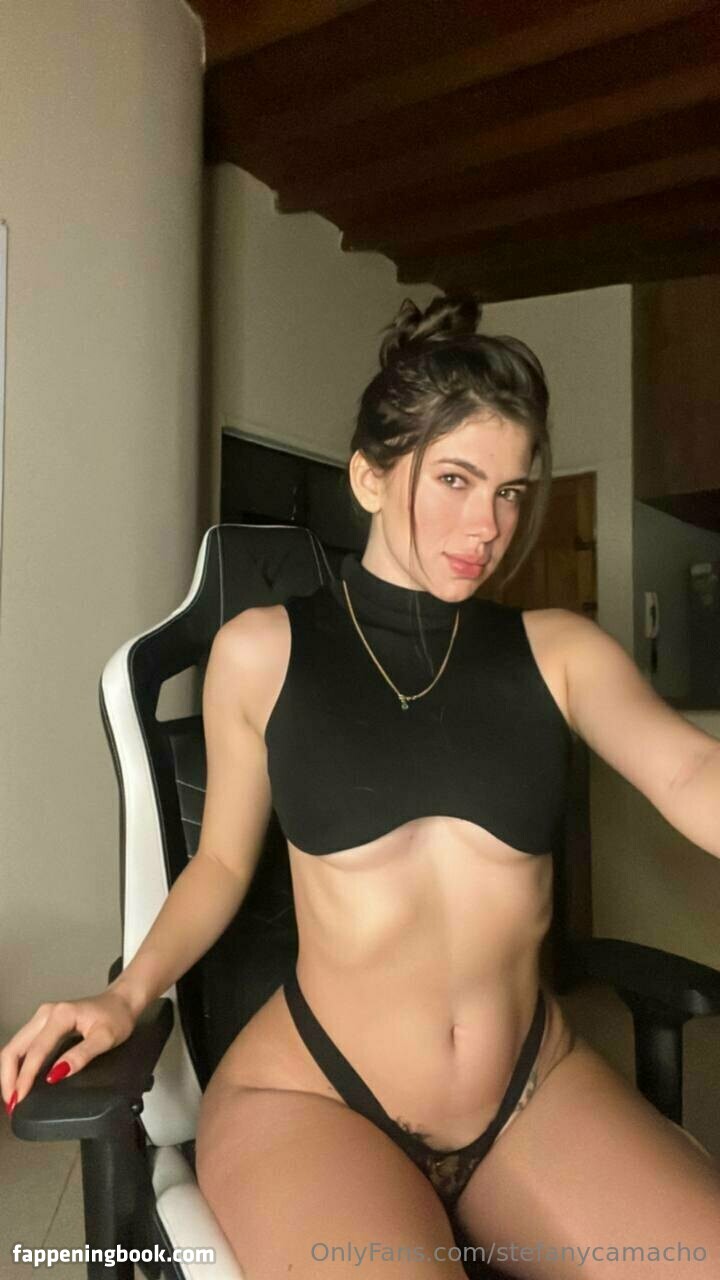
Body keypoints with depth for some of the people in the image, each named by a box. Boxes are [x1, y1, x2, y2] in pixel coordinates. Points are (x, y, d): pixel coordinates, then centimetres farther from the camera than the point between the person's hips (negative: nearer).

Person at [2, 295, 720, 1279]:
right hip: (309, 1097, -2)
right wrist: (128, 994, -7)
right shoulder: (261, 652, -2)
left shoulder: (559, 651, -1)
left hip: (541, 1095, 3)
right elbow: (221, 861, 7)